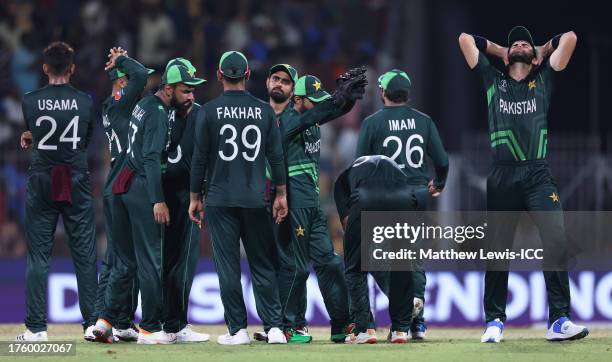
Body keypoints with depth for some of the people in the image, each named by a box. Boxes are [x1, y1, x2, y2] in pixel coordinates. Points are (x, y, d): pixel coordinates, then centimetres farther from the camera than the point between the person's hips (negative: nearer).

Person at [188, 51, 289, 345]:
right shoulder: (264, 111, 3)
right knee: (262, 265, 7)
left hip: (220, 199, -2)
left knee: (227, 265, 1)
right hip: (255, 199, 2)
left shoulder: (209, 111, -3)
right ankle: (274, 328, -1)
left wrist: (195, 197, 6)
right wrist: (281, 194, 10)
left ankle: (237, 330, 0)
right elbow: (276, 156, 3)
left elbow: (200, 158, -2)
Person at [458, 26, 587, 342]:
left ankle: (559, 321, -17)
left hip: (538, 176, -1)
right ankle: (494, 321, 10)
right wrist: (501, 51, 29)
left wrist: (543, 51, 26)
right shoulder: (493, 81, 19)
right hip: (502, 177, 1)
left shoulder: (543, 79, 16)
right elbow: (465, 39, 22)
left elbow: (569, 38, 11)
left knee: (556, 242, -16)